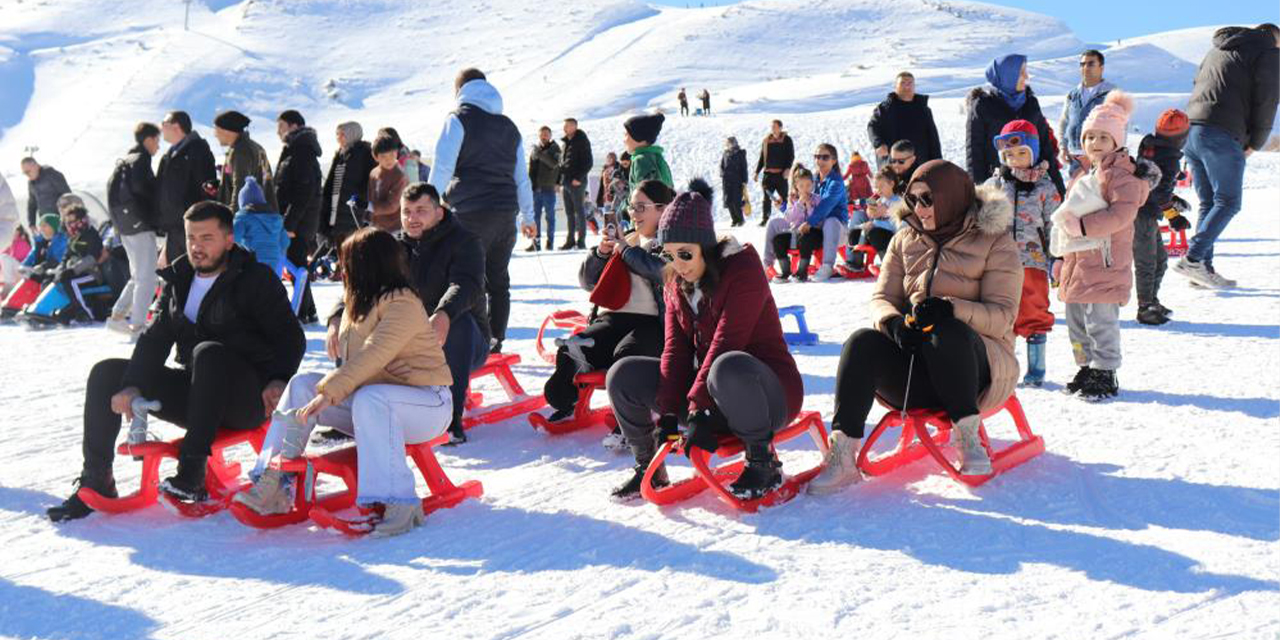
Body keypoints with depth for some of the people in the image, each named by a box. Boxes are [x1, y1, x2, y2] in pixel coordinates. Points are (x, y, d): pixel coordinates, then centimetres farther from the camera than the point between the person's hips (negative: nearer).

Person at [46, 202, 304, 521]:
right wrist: (133, 386, -11)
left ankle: (192, 474, -36)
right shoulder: (179, 281, 12)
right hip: (194, 393, 6)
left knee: (208, 352, -36)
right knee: (107, 373, -3)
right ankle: (96, 481, -2)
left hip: (247, 400, -6)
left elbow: (291, 338, -9)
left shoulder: (257, 280, -5)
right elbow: (156, 338, 6)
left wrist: (278, 381, -27)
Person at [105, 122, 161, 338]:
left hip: (124, 225, 9)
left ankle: (118, 315, 13)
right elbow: (140, 186, -24)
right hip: (140, 224, -9)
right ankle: (137, 325, -9)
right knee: (147, 277, -7)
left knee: (138, 275, 17)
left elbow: (112, 187, 19)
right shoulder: (141, 159, -9)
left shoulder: (124, 161, 19)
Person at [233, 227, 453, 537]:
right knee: (302, 384, -4)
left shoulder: (403, 305, -16)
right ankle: (274, 483, -11)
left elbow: (374, 356, -28)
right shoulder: (360, 302, 14)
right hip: (368, 395, 9)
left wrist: (329, 393, -34)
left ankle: (398, 504, -37)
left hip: (427, 403, -9)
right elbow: (347, 357, 14)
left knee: (368, 400, -39)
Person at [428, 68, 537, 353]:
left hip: (471, 214, -6)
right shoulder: (509, 126, 18)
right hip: (506, 213, 6)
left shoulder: (459, 119, -1)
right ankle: (495, 341, 12)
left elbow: (443, 168, -8)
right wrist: (527, 217, 29)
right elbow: (522, 177, 22)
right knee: (498, 280, 11)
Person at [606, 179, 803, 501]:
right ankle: (648, 467, 10)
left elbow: (725, 344, -25)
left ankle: (763, 463, -20)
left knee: (729, 368, -42)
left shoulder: (743, 270, -16)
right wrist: (667, 414, -15)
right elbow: (675, 349, -2)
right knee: (623, 375, -5)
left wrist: (698, 409, -30)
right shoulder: (676, 285, 7)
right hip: (707, 392, 7)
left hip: (771, 394, -7)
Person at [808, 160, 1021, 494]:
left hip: (974, 361, -3)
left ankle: (968, 437, -22)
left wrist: (951, 309, -27)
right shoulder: (906, 239, 14)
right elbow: (881, 298, 8)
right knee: (863, 342, -27)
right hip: (913, 369, 4)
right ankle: (841, 457, -35)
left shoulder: (994, 242, 1)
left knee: (947, 333, -37)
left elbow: (1003, 316, -8)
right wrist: (893, 322, -18)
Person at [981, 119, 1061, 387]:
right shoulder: (993, 186, 7)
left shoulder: (1045, 188, 3)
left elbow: (1053, 226, 6)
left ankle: (1036, 369, 13)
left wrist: (1055, 259, 1)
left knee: (1033, 314, 3)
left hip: (1033, 260, -2)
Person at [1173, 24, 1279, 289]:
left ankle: (1203, 269, 6)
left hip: (1189, 132, 7)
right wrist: (1254, 144, 7)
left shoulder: (1216, 50, 27)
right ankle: (1192, 259, -16)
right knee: (1228, 203, -3)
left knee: (1208, 203, 11)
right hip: (1222, 136, -7)